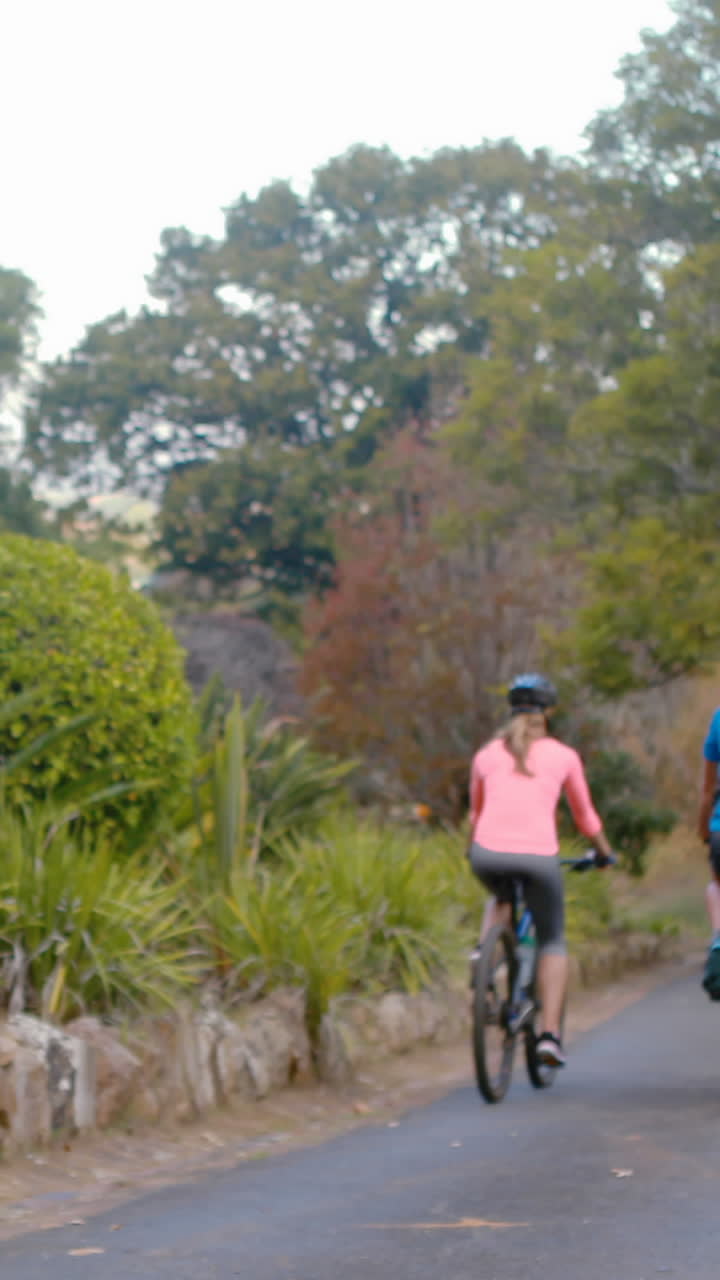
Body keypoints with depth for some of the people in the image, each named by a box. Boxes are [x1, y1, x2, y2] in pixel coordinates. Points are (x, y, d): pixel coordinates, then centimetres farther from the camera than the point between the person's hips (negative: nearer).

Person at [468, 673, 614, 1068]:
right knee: (553, 942, 19)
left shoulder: (486, 755, 16)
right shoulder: (563, 757, 11)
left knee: (501, 898, 37)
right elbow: (585, 816, 22)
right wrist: (603, 851, 40)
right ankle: (550, 1033, 6)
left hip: (488, 854, 2)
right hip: (538, 856, -2)